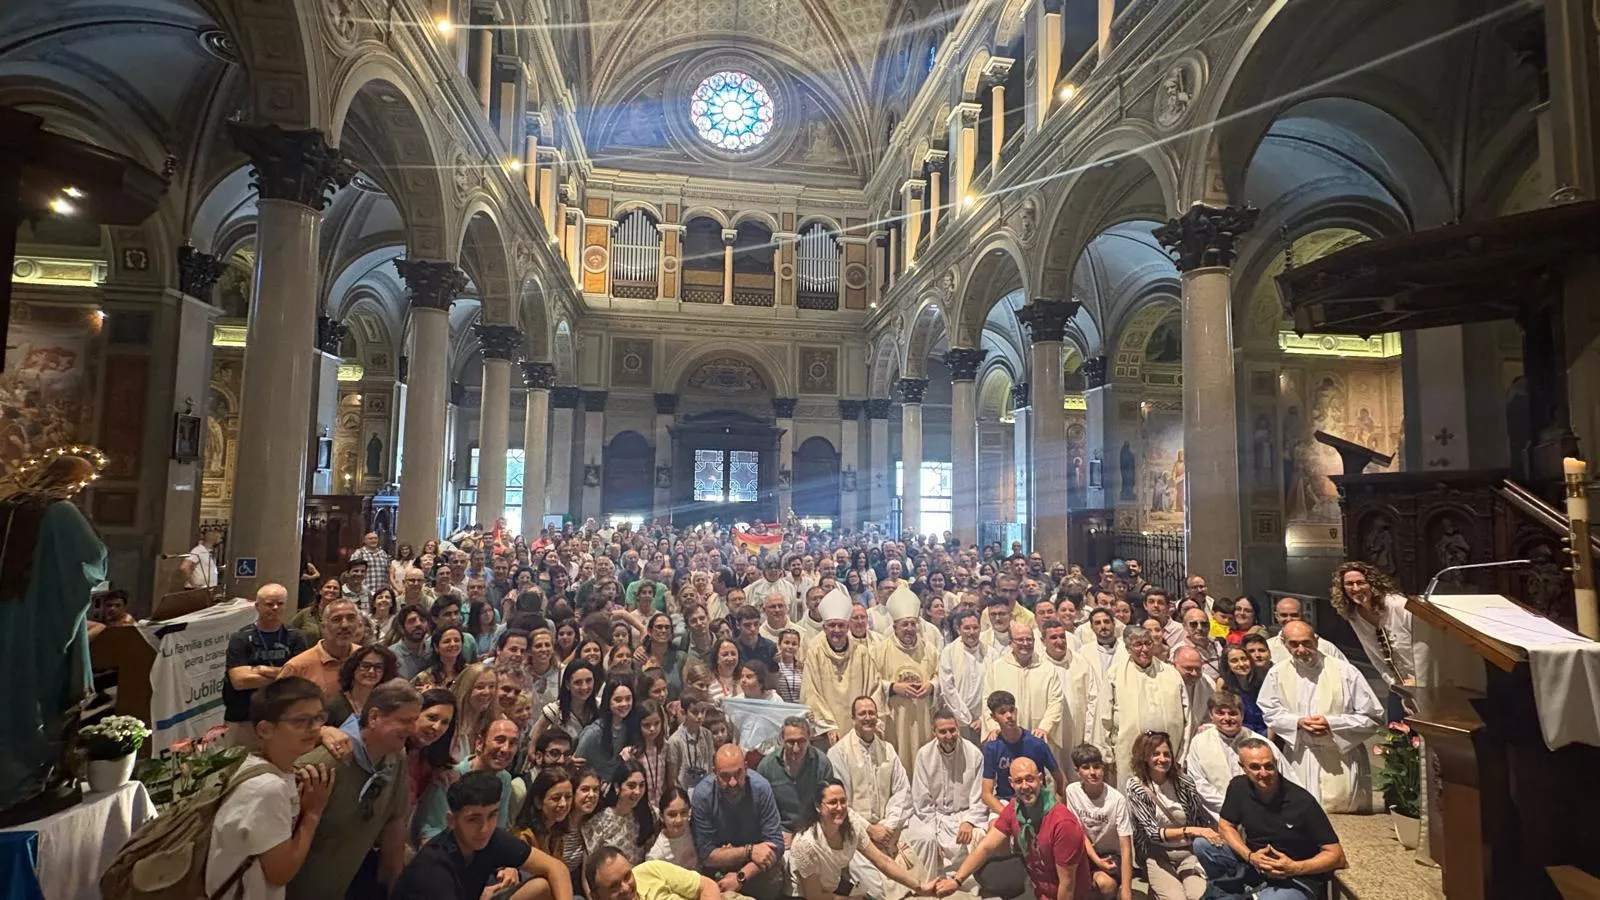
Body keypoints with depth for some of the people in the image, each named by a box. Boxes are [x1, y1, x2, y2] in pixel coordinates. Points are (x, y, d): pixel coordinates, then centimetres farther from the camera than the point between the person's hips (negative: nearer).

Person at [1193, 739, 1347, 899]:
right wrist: (1249, 856, -17)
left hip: (1296, 878, -5)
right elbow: (1225, 825, 2)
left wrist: (1295, 868, -30)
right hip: (1254, 862, 5)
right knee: (1203, 845, -15)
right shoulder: (1238, 787, -11)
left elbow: (1336, 855, -15)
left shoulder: (1302, 801, -22)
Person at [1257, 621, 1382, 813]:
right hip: (1299, 762, 2)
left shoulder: (1346, 672, -10)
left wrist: (1332, 724, -18)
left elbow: (1373, 718, -6)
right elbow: (1270, 712, 7)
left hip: (1342, 761, -2)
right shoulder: (1277, 674, -3)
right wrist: (1298, 722, -12)